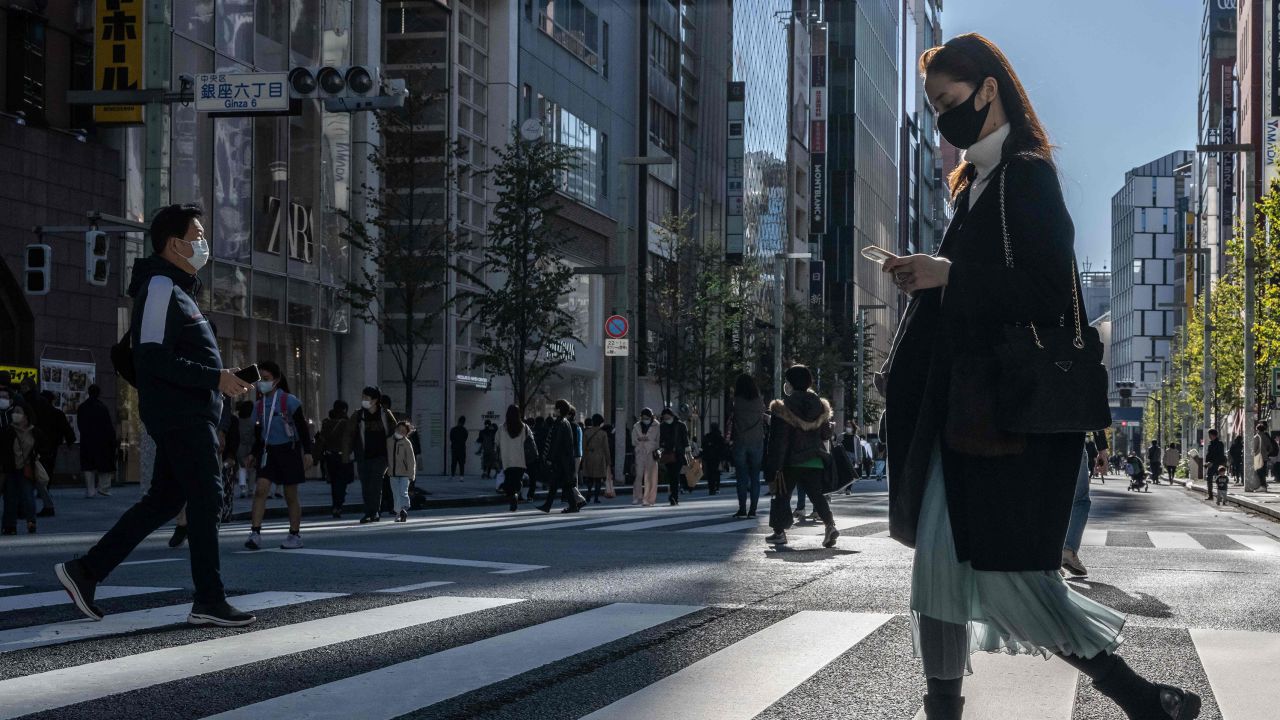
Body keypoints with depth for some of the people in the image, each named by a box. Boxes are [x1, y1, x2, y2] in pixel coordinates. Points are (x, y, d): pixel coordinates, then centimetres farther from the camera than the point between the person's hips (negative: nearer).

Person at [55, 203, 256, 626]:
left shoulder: (176, 289, 21)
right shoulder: (161, 287, -12)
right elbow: (154, 357, -21)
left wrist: (219, 382, 17)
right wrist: (214, 377, -21)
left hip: (184, 414, 10)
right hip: (182, 416, -10)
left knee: (163, 500, 12)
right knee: (206, 499, -6)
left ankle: (85, 571, 14)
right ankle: (209, 602, -1)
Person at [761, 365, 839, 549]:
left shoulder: (783, 408, -12)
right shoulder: (820, 406, 2)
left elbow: (779, 440, -13)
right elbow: (826, 435, 10)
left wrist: (775, 466, -9)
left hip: (790, 461, -3)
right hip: (815, 462, 4)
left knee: (782, 495, 10)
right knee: (817, 494, 6)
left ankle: (779, 531, 12)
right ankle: (830, 525, -15)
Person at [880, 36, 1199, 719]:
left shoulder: (1026, 176, -9)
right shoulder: (977, 181, 18)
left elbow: (1050, 290, -17)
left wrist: (949, 274, -17)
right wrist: (926, 278, 8)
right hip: (966, 406, 9)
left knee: (1006, 573, -8)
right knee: (941, 558, 7)